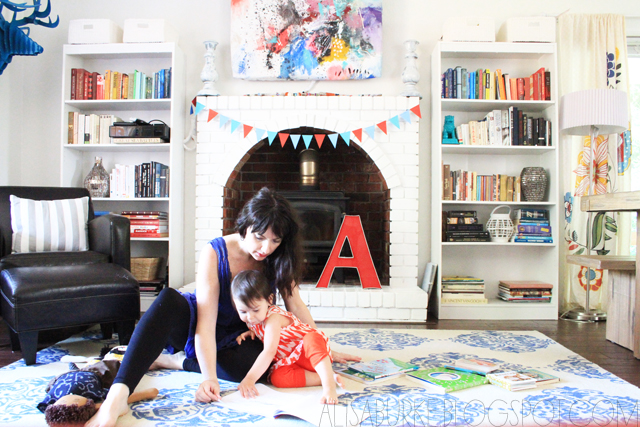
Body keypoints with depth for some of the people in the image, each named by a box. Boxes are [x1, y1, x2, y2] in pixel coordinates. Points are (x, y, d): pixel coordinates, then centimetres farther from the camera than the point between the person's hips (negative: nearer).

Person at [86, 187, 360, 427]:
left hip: (238, 338, 3)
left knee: (253, 364, -36)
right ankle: (117, 396, -46)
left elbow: (296, 305, -1)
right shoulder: (215, 254, -21)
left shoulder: (277, 259, -10)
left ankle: (171, 362, -18)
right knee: (168, 300, -36)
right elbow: (206, 323, -28)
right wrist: (209, 378, -38)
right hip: (198, 330, -2)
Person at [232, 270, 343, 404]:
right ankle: (324, 378, -26)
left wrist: (250, 379, -41)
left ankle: (329, 385, -46)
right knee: (277, 377, -28)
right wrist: (250, 332, -1)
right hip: (288, 361, 6)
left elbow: (269, 351, -35)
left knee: (312, 339, -41)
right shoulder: (253, 320, 0)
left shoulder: (273, 318, -25)